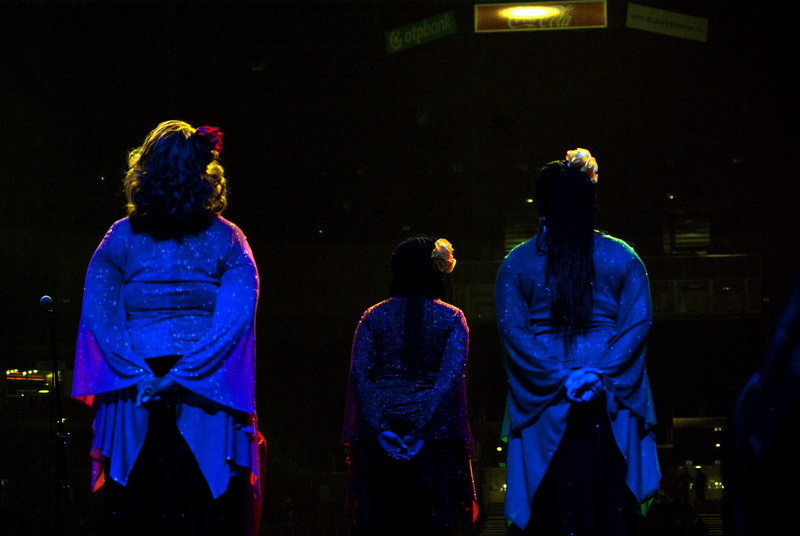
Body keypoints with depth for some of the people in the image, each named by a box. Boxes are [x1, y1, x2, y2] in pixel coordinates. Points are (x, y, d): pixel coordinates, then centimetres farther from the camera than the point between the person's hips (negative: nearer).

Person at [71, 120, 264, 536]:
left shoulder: (120, 239, 4)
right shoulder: (226, 240, 1)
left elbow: (98, 314, -5)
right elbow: (236, 317, -11)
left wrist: (140, 376, -9)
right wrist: (183, 376, -13)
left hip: (134, 402, 1)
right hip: (209, 403, -1)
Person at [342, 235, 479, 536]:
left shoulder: (373, 317, 9)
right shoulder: (451, 318, 5)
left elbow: (359, 375, -2)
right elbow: (451, 376, -8)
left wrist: (380, 428, -7)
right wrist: (420, 430, -12)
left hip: (379, 440, 1)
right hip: (434, 434, -1)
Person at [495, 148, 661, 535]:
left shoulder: (516, 264, 2)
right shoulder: (623, 258, 4)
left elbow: (512, 330, -6)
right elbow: (638, 323, -5)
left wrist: (560, 379, -9)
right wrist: (599, 374, -10)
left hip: (543, 405, 0)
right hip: (611, 405, 1)